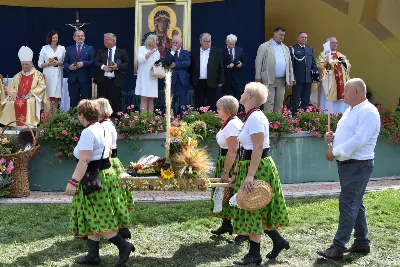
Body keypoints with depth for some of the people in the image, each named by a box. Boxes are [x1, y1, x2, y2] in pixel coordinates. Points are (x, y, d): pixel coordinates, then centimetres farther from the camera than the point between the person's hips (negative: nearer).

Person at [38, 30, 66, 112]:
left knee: (56, 96, -1)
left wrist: (59, 63, -9)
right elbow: (39, 64, 4)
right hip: (48, 75, -1)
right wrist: (49, 64, -11)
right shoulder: (44, 48, 5)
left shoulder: (62, 48, 9)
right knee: (48, 97, -5)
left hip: (58, 75, 1)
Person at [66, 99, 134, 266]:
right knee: (94, 218, 13)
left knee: (96, 219, -2)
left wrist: (73, 182, -26)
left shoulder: (88, 132, -18)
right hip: (105, 174, 10)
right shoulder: (104, 129, 11)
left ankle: (124, 246, -1)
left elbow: (84, 161, -26)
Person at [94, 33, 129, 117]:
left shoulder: (122, 52, 8)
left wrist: (117, 66, -15)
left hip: (116, 81, -2)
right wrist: (103, 66, -15)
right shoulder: (100, 51, 14)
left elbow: (126, 63, 1)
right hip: (102, 81, 2)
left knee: (116, 103, 0)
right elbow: (95, 62, 4)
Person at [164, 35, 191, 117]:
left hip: (183, 81, -1)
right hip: (172, 80, 1)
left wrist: (175, 65, -7)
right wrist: (172, 52, -5)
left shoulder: (186, 53, 10)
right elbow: (166, 63, -5)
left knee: (183, 103, 1)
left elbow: (187, 63, -9)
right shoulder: (169, 53, 15)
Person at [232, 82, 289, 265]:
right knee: (256, 210, 16)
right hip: (249, 166, 10)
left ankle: (254, 254, 9)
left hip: (257, 167, -10)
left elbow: (258, 148, -24)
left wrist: (250, 175, -29)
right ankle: (278, 240, 28)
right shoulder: (250, 117, 13)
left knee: (253, 210, -2)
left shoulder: (255, 117, -17)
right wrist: (237, 172, 17)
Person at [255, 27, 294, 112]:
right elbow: (258, 63, -4)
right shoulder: (264, 46, -1)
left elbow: (289, 64, 16)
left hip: (282, 80, 5)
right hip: (269, 80, -5)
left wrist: (291, 78, 9)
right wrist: (258, 78, -9)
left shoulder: (286, 48, 15)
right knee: (269, 103, -6)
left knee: (279, 104, 8)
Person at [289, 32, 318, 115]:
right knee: (296, 101, 0)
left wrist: (315, 71, -1)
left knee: (306, 100, 9)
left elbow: (313, 63, 18)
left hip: (308, 79, 5)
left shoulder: (310, 49, 15)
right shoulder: (292, 49, -2)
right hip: (297, 80, -5)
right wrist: (292, 78, -13)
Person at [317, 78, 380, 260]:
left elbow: (358, 140, -25)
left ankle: (338, 247, -6)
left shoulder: (368, 112, -15)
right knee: (355, 204, 15)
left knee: (347, 205, -9)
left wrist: (334, 151, -19)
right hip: (346, 164, 10)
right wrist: (332, 137, 1)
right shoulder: (350, 110, 15)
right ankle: (362, 243, 26)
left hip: (358, 165, -10)